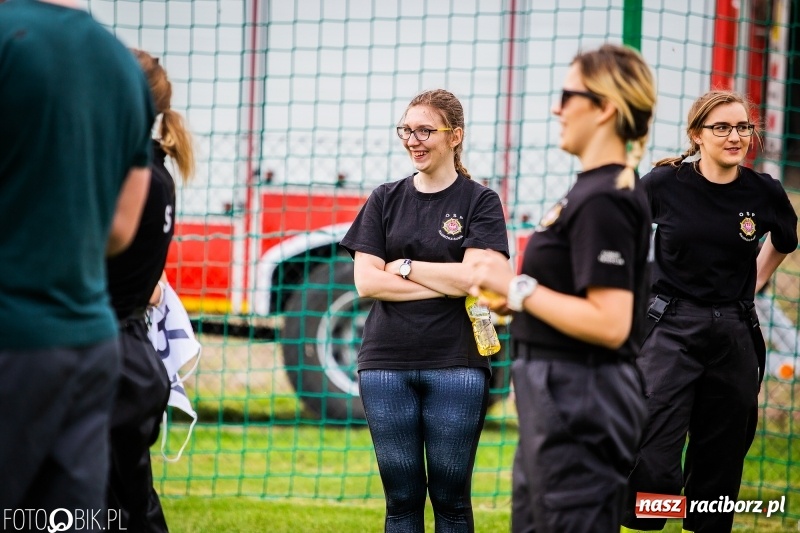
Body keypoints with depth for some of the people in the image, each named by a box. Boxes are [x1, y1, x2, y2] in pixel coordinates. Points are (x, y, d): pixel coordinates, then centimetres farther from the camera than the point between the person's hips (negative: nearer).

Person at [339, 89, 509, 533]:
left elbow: (475, 278, -11)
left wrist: (402, 267, -4)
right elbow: (366, 281, -1)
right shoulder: (385, 201, 10)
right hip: (386, 363, 2)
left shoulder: (480, 201, 2)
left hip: (455, 365, -2)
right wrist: (447, 283, -7)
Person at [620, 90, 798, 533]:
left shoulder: (764, 193, -3)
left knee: (719, 467, 9)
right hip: (672, 330, -3)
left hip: (734, 335, 3)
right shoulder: (665, 184, -9)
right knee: (653, 467, -15)